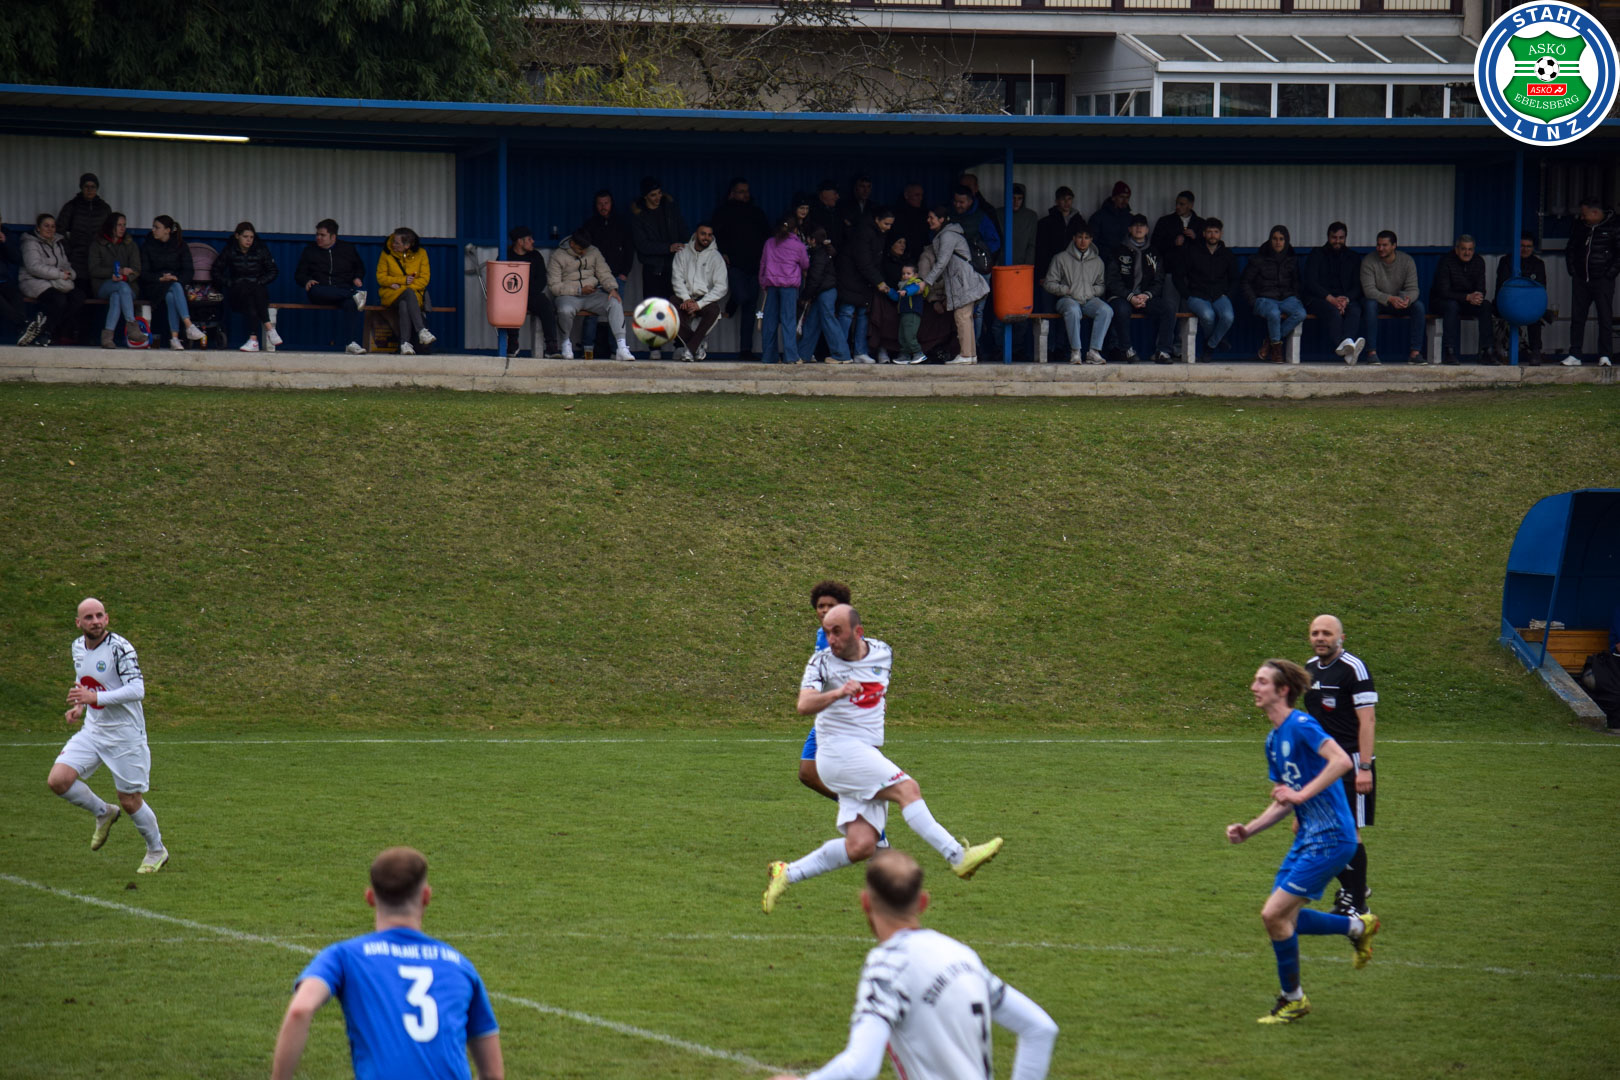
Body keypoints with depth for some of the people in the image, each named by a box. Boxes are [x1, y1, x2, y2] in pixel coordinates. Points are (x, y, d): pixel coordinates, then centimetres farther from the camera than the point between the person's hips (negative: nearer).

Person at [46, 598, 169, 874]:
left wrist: (95, 698, -34)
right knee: (57, 780, -11)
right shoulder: (78, 646, 4)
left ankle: (157, 851, 26)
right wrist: (80, 706, 6)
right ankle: (103, 813, 15)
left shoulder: (120, 648, -19)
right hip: (92, 731, 6)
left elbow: (137, 690, -27)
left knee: (130, 801, 0)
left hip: (125, 735, -6)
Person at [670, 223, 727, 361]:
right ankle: (697, 347, -23)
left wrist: (699, 304, -18)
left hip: (705, 298, -1)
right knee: (671, 305, -32)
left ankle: (689, 349, -28)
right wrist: (686, 299, -17)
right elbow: (677, 278, 0)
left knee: (714, 309, -36)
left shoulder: (715, 257, 2)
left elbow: (720, 287, -7)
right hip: (684, 296, 1)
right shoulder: (683, 252, 7)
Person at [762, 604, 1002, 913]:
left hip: (868, 756, 6)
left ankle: (788, 874, 2)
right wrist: (837, 693, -38)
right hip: (838, 751, -6)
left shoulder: (883, 653, 8)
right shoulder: (822, 662, -6)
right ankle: (959, 857, -24)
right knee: (907, 789, -22)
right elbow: (804, 705, -22)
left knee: (861, 846, -9)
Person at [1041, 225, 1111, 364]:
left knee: (1106, 311, -30)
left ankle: (1094, 351, -32)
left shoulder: (1097, 261, 16)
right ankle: (1075, 352, -34)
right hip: (1068, 299, -3)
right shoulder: (1062, 258, 7)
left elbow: (1102, 286, 20)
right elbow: (1049, 284, 5)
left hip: (1090, 299, 3)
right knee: (1073, 311, -40)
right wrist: (1067, 290, -7)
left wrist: (1092, 291, -1)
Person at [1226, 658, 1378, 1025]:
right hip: (1307, 839, 10)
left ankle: (1293, 999, 5)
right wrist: (1248, 830, 12)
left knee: (1274, 914, -11)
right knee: (1283, 917, 11)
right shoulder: (1274, 740, 15)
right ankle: (1358, 926, 30)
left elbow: (1341, 761, -29)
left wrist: (1302, 793, -28)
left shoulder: (1301, 726, -15)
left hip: (1331, 839, -10)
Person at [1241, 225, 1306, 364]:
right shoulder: (1258, 260, 5)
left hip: (1287, 299, 3)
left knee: (1300, 314, -30)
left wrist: (1295, 299, 0)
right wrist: (1254, 303, -6)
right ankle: (1276, 347, -19)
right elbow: (1246, 283, 7)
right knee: (1274, 313, -40)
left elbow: (1296, 285, 19)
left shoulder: (1292, 261, 15)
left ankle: (1270, 341, -17)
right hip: (1264, 299, -3)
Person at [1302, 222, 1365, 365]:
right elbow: (1310, 283, -3)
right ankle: (1345, 347, -62)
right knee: (1334, 312, -37)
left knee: (1355, 310, -33)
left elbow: (1358, 286, 9)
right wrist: (1331, 299, -17)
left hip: (1347, 299, 2)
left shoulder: (1353, 258, 17)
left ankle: (1345, 346, -60)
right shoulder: (1317, 255, 9)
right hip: (1319, 298, -2)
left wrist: (1346, 299, -15)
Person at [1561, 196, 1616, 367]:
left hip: (1602, 281, -5)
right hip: (1581, 280, 5)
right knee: (1577, 317, 3)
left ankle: (1604, 355, 0)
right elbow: (1570, 249, 19)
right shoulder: (1581, 226, 9)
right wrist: (1572, 270, 8)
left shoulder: (1613, 226, -5)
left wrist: (1610, 274, -10)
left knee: (1605, 318, -4)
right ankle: (1574, 355, 7)